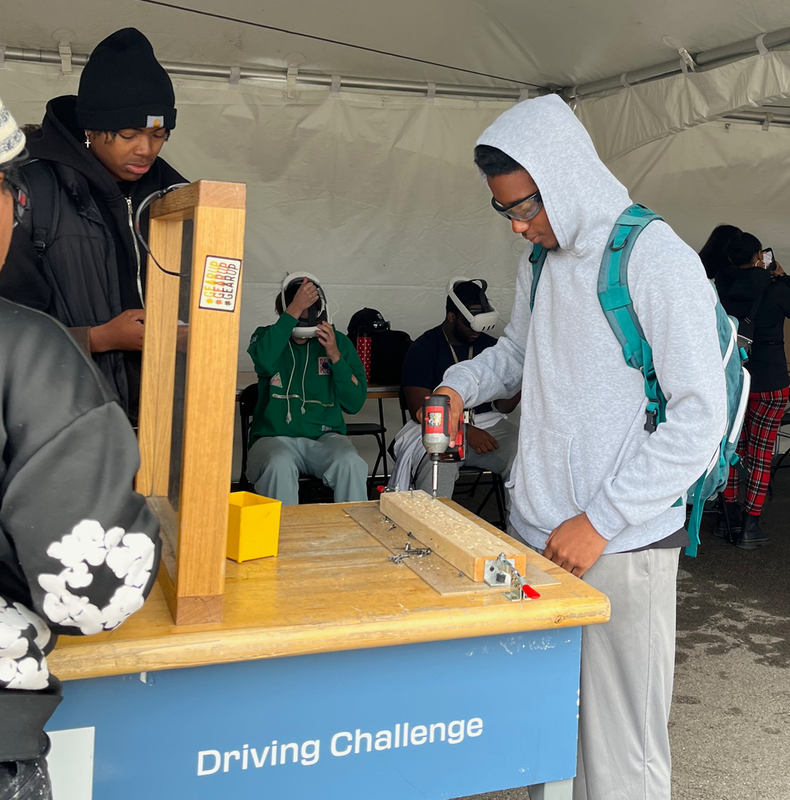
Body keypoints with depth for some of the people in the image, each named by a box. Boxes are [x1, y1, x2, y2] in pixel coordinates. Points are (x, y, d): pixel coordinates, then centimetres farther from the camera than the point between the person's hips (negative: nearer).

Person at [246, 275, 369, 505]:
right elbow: (264, 361, -19)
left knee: (351, 464, -30)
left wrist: (335, 356, -8)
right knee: (279, 466, -35)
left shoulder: (338, 341, 12)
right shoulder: (267, 335, 9)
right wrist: (294, 309, -19)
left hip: (324, 437, 1)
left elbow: (354, 403, 3)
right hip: (274, 436, -1)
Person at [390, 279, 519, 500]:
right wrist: (467, 431, -19)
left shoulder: (489, 346, 13)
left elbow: (503, 406, 12)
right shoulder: (424, 349, 0)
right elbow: (420, 410, -8)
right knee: (438, 464, -37)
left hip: (488, 423, 4)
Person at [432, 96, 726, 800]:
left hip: (622, 544, -6)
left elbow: (701, 417, -15)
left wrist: (602, 522, -16)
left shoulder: (657, 259, -12)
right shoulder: (540, 261, 12)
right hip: (537, 531, 7)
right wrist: (461, 384, 8)